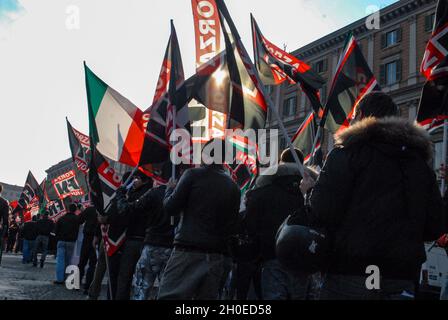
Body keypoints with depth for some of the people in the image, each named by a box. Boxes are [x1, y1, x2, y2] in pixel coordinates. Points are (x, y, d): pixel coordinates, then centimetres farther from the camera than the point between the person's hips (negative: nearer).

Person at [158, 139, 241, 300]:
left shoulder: (193, 175, -2)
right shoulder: (233, 187, 10)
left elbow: (170, 208, -2)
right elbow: (233, 227, 11)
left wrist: (170, 189, 15)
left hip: (188, 251, -4)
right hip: (216, 255, 5)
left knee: (169, 295, -5)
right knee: (207, 296, 8)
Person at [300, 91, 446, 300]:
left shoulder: (348, 151, -4)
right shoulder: (420, 161, 13)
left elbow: (322, 214, -14)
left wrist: (310, 190, 7)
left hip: (352, 270, -4)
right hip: (404, 276, 5)